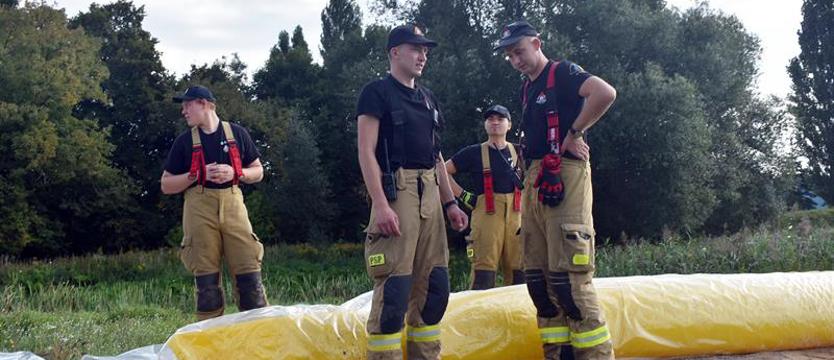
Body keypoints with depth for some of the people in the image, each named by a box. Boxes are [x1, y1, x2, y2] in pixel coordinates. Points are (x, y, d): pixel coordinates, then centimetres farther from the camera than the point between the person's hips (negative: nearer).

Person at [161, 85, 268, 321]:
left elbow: (258, 172, 16)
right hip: (199, 208, 0)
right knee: (206, 280, -3)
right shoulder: (184, 141, 12)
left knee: (249, 273, -7)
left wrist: (235, 173, -4)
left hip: (232, 204, 0)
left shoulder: (237, 134, 12)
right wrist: (198, 174, -5)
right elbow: (166, 186, 10)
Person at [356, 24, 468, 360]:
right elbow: (366, 151, -11)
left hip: (429, 194, 8)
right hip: (397, 191, -8)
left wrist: (450, 202, 18)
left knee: (434, 285, 9)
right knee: (394, 287, -11)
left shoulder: (427, 98, 20)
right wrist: (379, 204, -21)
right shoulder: (377, 92, -3)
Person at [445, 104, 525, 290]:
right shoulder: (474, 153, 5)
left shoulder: (518, 152, 13)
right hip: (485, 215, -3)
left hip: (516, 215, 3)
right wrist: (463, 195, 0)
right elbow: (443, 171, 6)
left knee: (519, 273, 3)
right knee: (484, 274, -9)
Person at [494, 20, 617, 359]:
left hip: (565, 177, -9)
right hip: (535, 181, 9)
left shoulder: (563, 73, -3)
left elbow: (605, 93, -21)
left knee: (569, 275, -14)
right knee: (538, 276, 8)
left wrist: (574, 133, -14)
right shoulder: (527, 89, 21)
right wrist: (530, 185, 15)